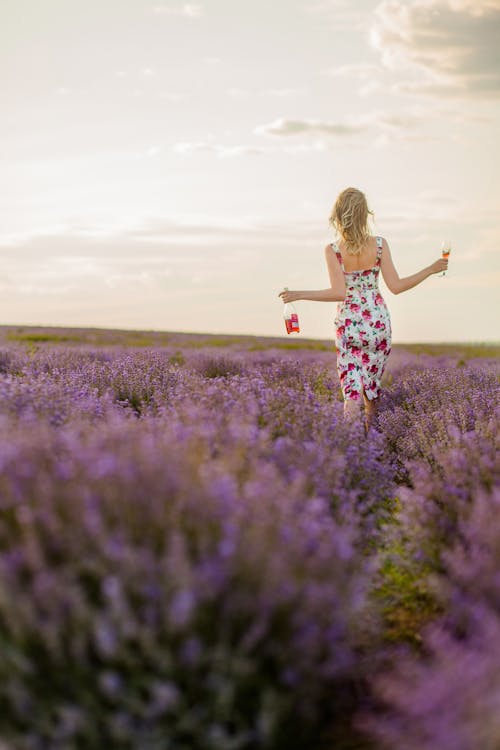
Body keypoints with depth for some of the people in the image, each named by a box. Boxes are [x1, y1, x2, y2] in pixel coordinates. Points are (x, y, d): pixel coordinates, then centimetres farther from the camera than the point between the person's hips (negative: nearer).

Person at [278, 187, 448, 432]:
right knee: (372, 385, 18)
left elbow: (339, 293, -16)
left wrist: (298, 295, -9)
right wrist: (431, 269, 6)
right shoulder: (380, 244, -5)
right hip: (378, 323, 2)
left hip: (348, 324, -2)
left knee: (351, 390, 1)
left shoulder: (332, 250, -10)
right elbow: (396, 286, -5)